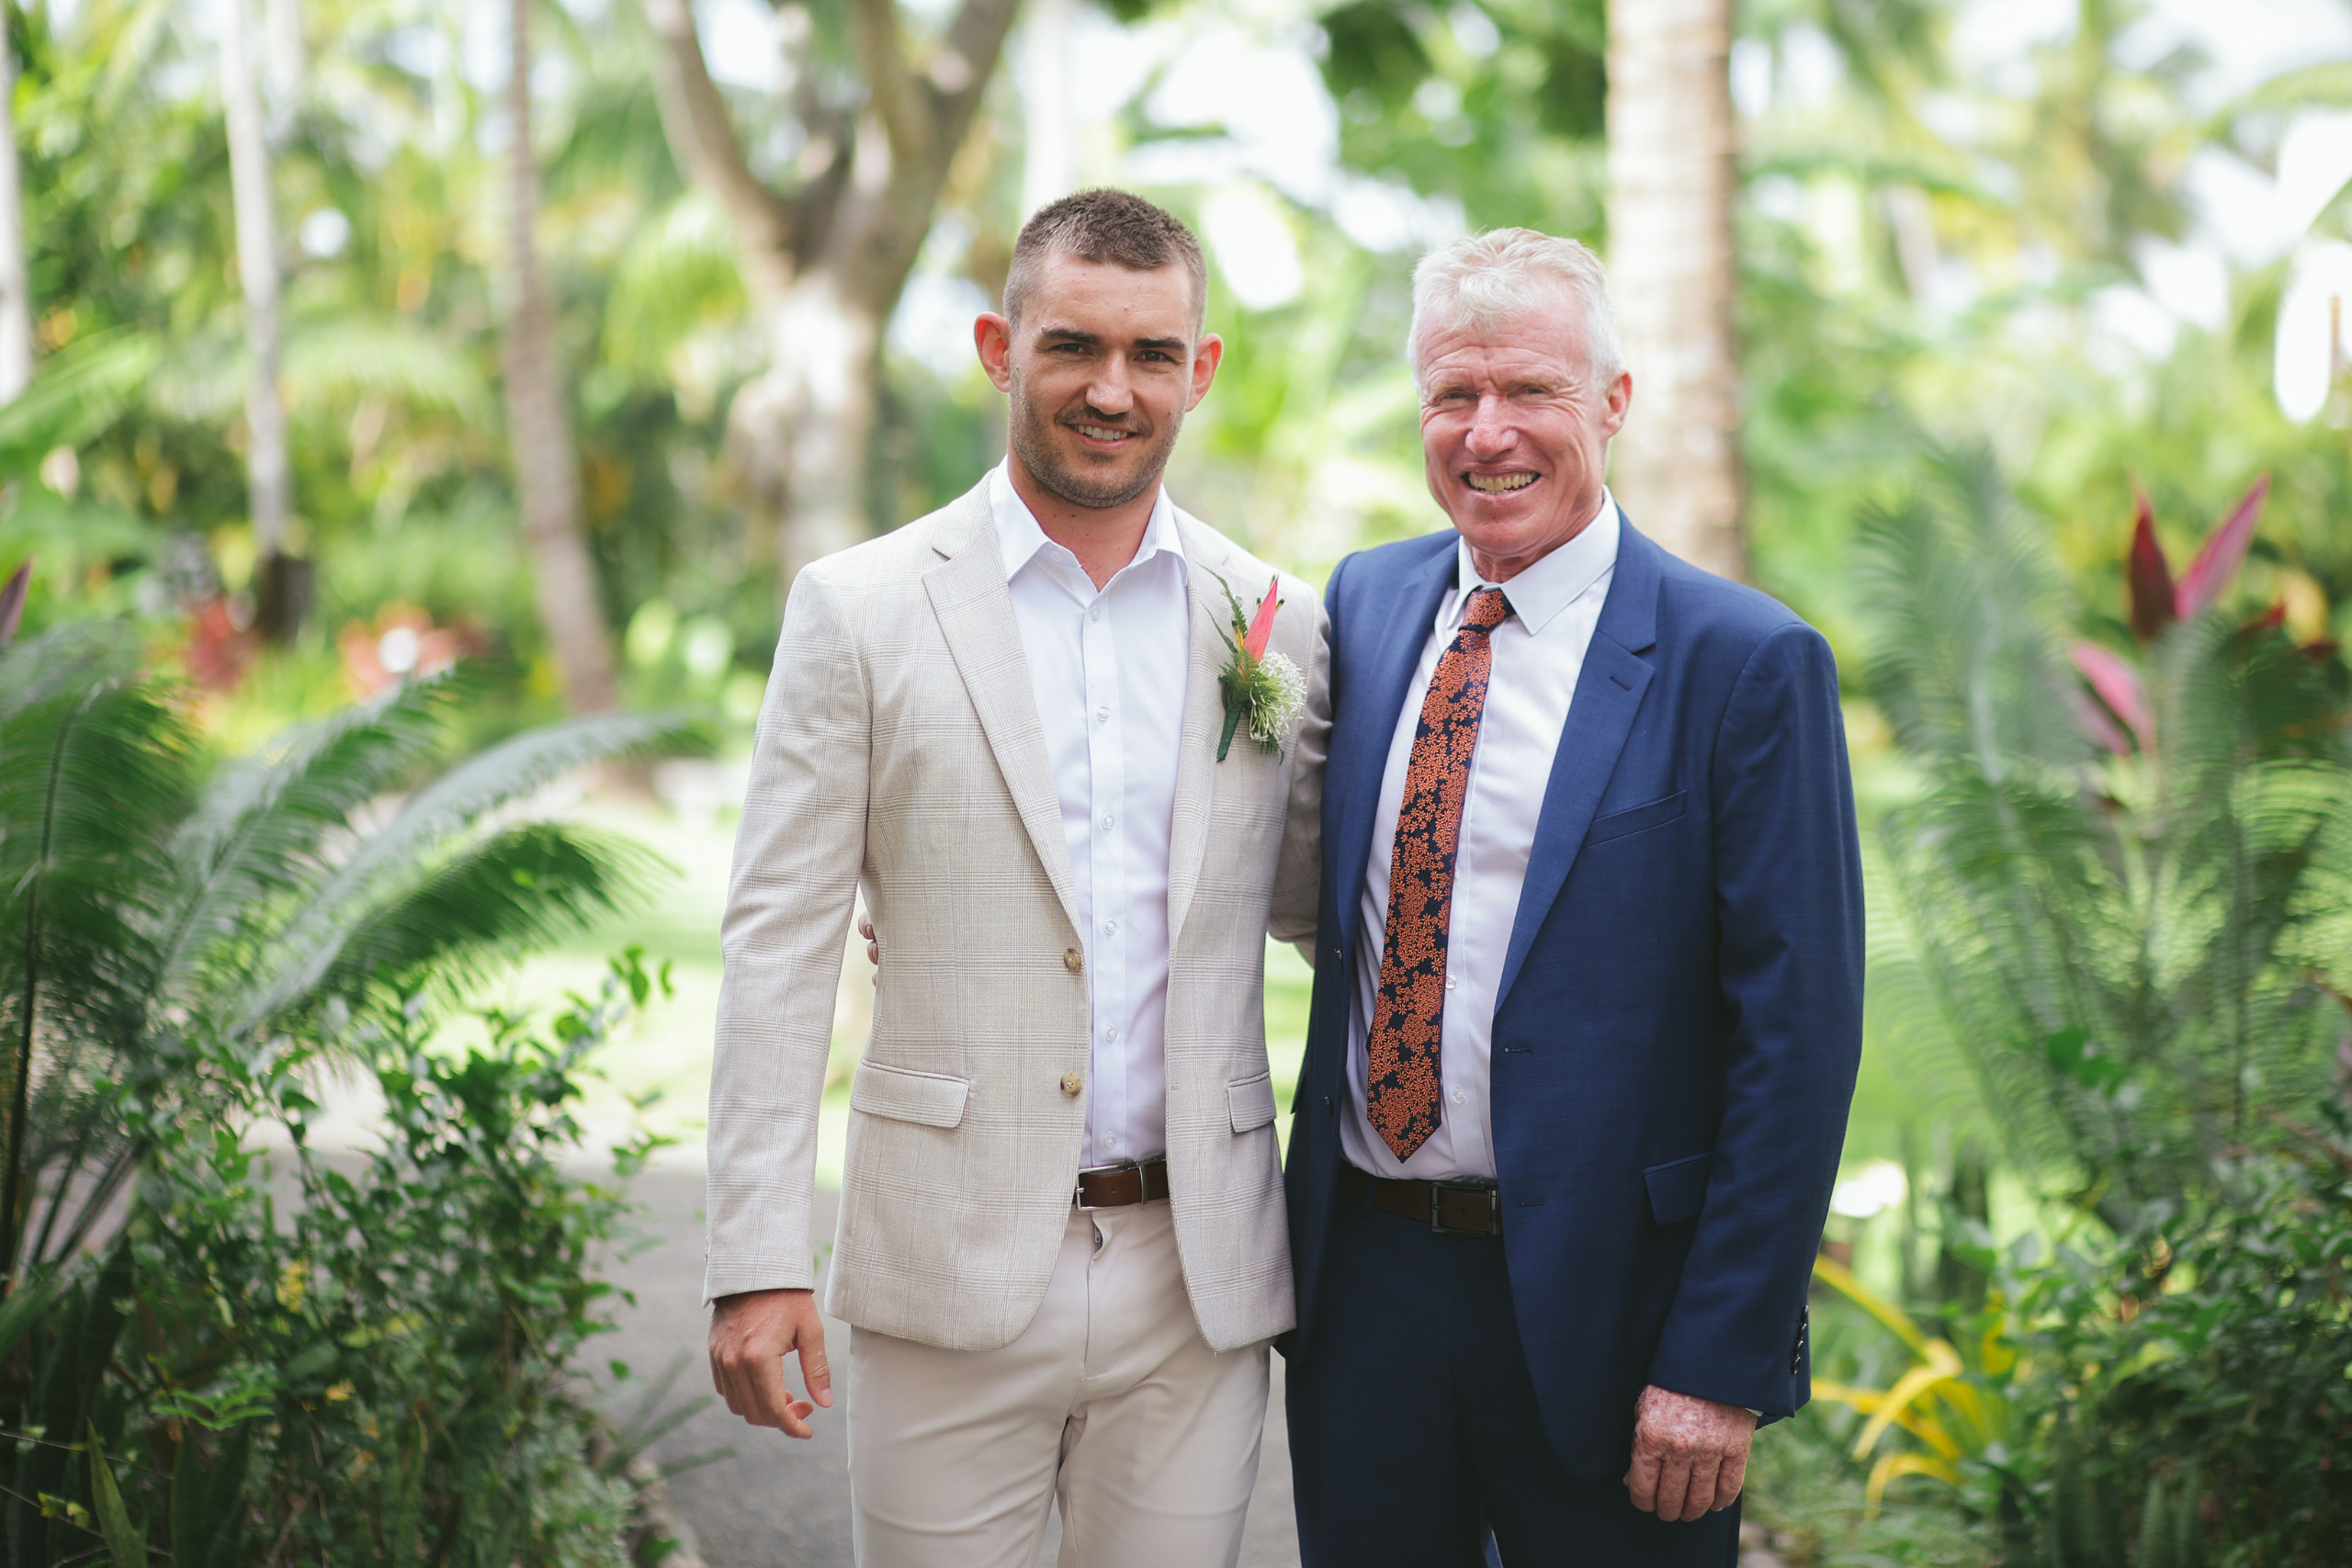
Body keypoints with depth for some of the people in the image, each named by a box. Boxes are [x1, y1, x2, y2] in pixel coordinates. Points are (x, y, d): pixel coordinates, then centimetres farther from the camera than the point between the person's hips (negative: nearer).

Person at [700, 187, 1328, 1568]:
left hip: (1199, 1282, 2)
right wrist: (758, 1259, -9)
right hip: (950, 1272, -2)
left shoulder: (1279, 626, 6)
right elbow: (779, 942, -4)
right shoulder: (861, 609, -1)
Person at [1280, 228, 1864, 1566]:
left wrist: (1721, 1365, -15)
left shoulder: (1745, 663, -10)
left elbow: (1798, 1038, -12)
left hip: (1599, 1304, -4)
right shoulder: (1367, 602, 7)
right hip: (1362, 1277, 5)